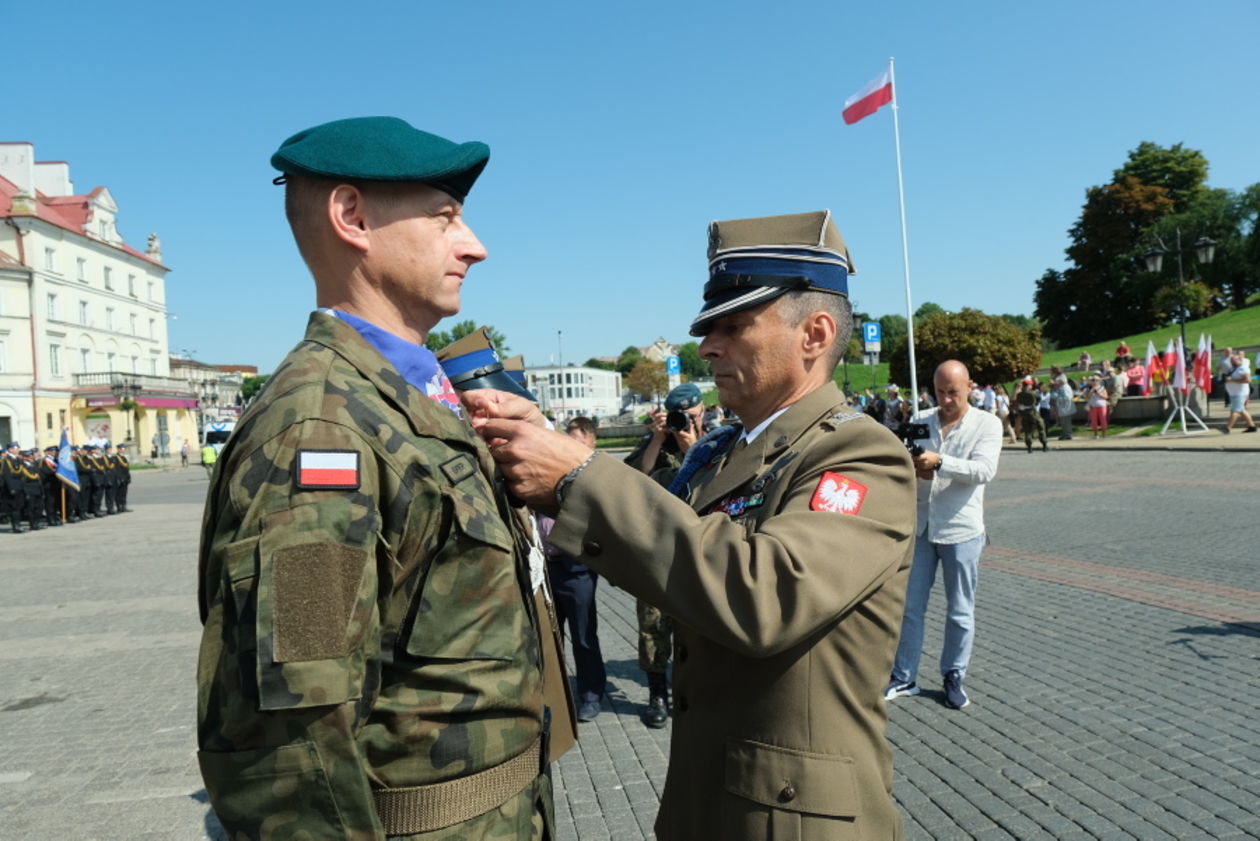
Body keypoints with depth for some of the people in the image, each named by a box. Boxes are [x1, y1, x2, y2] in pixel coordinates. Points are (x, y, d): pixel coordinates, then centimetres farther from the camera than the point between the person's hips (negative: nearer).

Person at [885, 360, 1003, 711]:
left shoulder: (987, 424, -3)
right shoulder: (920, 421, 6)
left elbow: (985, 470, -17)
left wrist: (939, 462, -30)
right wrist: (912, 468, -17)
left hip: (961, 530, -3)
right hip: (920, 527, 3)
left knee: (960, 612, 9)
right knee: (909, 606, 8)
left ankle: (953, 677, 26)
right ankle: (904, 678, 20)